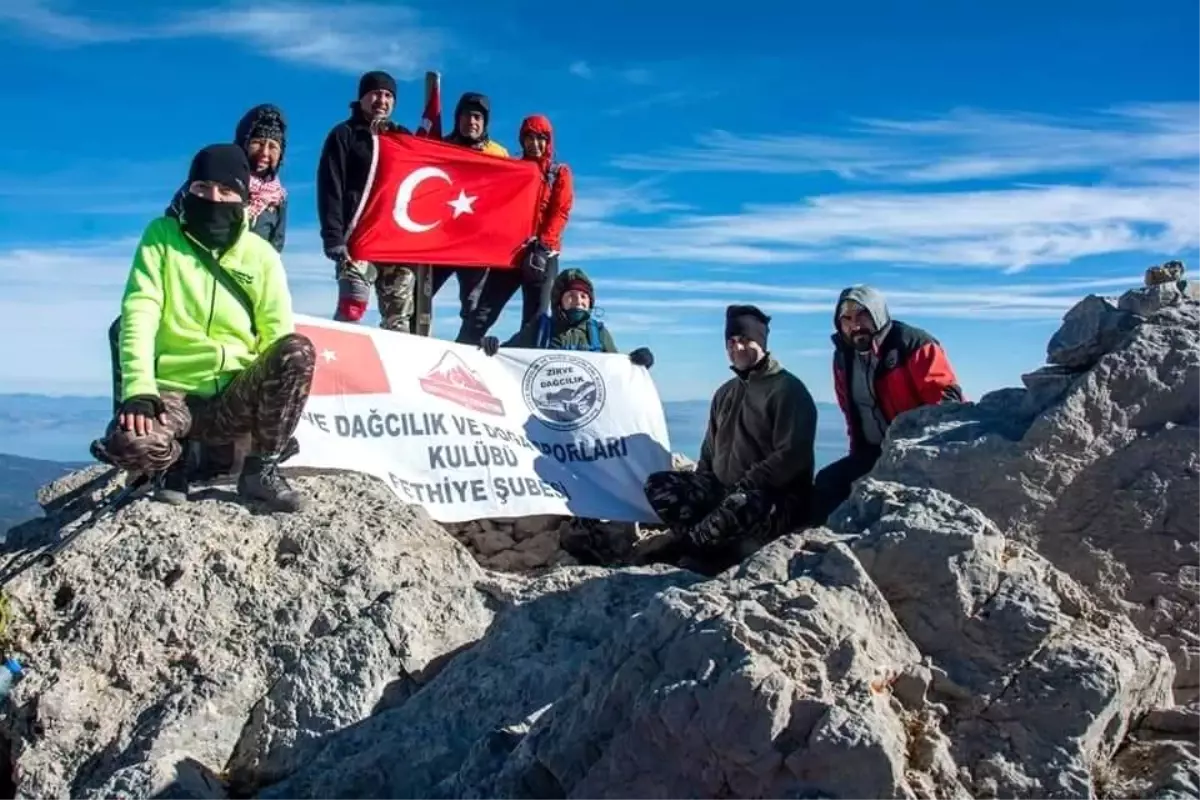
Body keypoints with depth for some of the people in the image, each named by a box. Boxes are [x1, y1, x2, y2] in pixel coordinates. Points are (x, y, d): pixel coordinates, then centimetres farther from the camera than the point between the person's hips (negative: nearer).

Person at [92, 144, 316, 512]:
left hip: (234, 397, 2)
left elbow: (277, 333, 0)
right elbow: (139, 312, -9)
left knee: (299, 350, -27)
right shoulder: (162, 235, 2)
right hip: (172, 392, -2)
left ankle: (261, 468, -10)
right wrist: (139, 389, -22)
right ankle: (173, 462, 5)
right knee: (128, 444, -34)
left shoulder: (261, 254, 5)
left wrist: (278, 407, -13)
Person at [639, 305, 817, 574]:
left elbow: (791, 456, -15)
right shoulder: (725, 393, 18)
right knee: (658, 485, -9)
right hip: (723, 491, 8)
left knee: (741, 505, -41)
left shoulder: (787, 389, -5)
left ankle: (676, 550, -23)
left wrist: (745, 485, -21)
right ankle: (718, 550, -23)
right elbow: (710, 452, 22)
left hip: (776, 500, -7)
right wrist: (700, 488, 4)